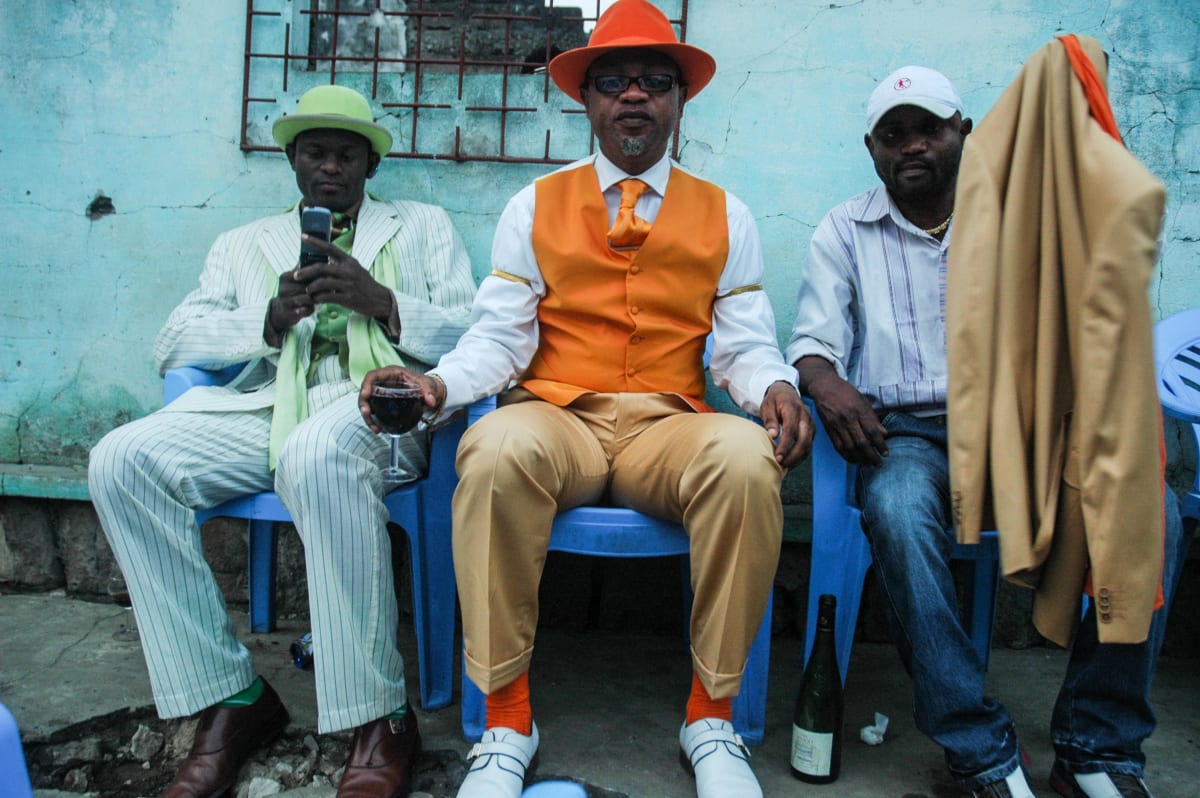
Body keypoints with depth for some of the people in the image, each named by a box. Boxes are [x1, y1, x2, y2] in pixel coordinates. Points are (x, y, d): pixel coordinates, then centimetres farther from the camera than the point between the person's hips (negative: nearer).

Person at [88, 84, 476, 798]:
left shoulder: (424, 226, 23)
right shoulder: (244, 245, 28)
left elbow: (470, 337, 9)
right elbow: (174, 345, 15)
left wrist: (378, 299, -6)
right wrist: (271, 319, -2)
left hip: (377, 401, -3)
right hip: (266, 409, 4)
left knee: (316, 454, -39)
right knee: (123, 459, -23)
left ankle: (380, 719, -27)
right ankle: (231, 698, -14)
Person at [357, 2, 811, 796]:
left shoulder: (726, 215, 13)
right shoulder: (535, 206, 12)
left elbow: (745, 343, 7)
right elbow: (500, 335, 5)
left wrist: (775, 388, -16)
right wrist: (439, 383, -16)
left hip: (670, 429, 1)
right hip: (557, 418, 0)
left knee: (747, 459, -34)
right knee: (496, 451, -36)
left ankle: (711, 715, -13)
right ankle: (507, 720, -18)